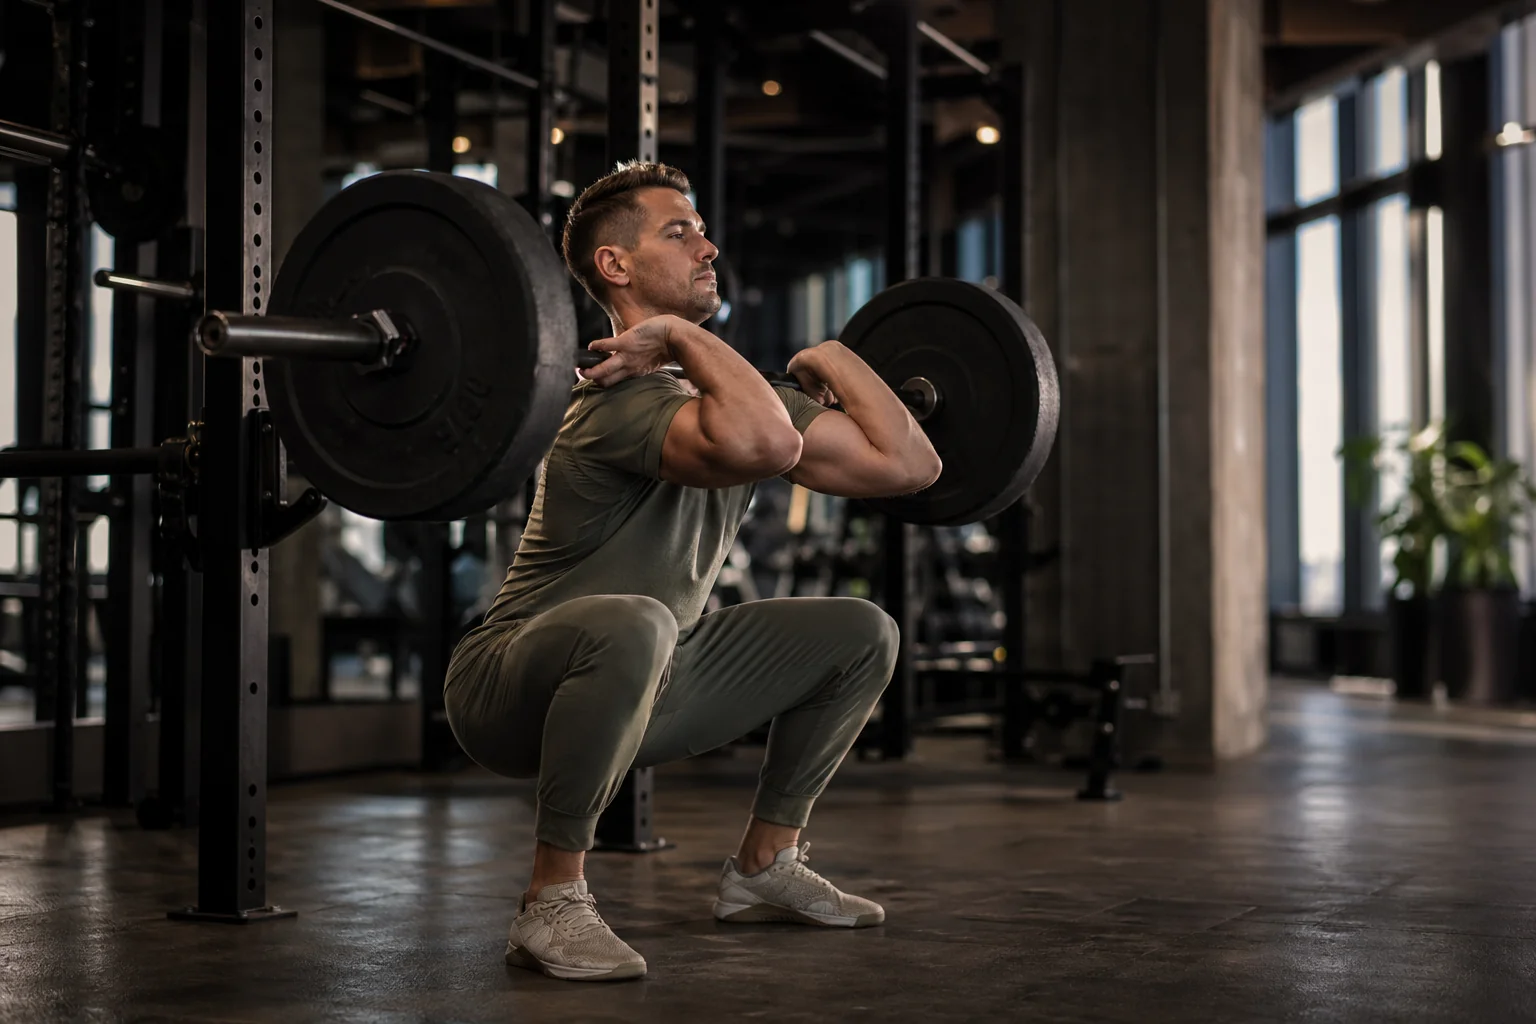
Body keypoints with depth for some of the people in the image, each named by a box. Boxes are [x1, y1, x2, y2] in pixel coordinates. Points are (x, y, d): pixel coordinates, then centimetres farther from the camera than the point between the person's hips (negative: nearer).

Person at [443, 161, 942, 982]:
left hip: (637, 690, 9)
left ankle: (763, 870, 17)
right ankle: (550, 906, -25)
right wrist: (680, 334, -33)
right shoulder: (625, 396, -24)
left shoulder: (735, 392, 5)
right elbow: (763, 446, -47)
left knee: (862, 635, 9)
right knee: (629, 627, -43)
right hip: (513, 692, -9)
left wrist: (831, 360, 6)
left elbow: (908, 464, 3)